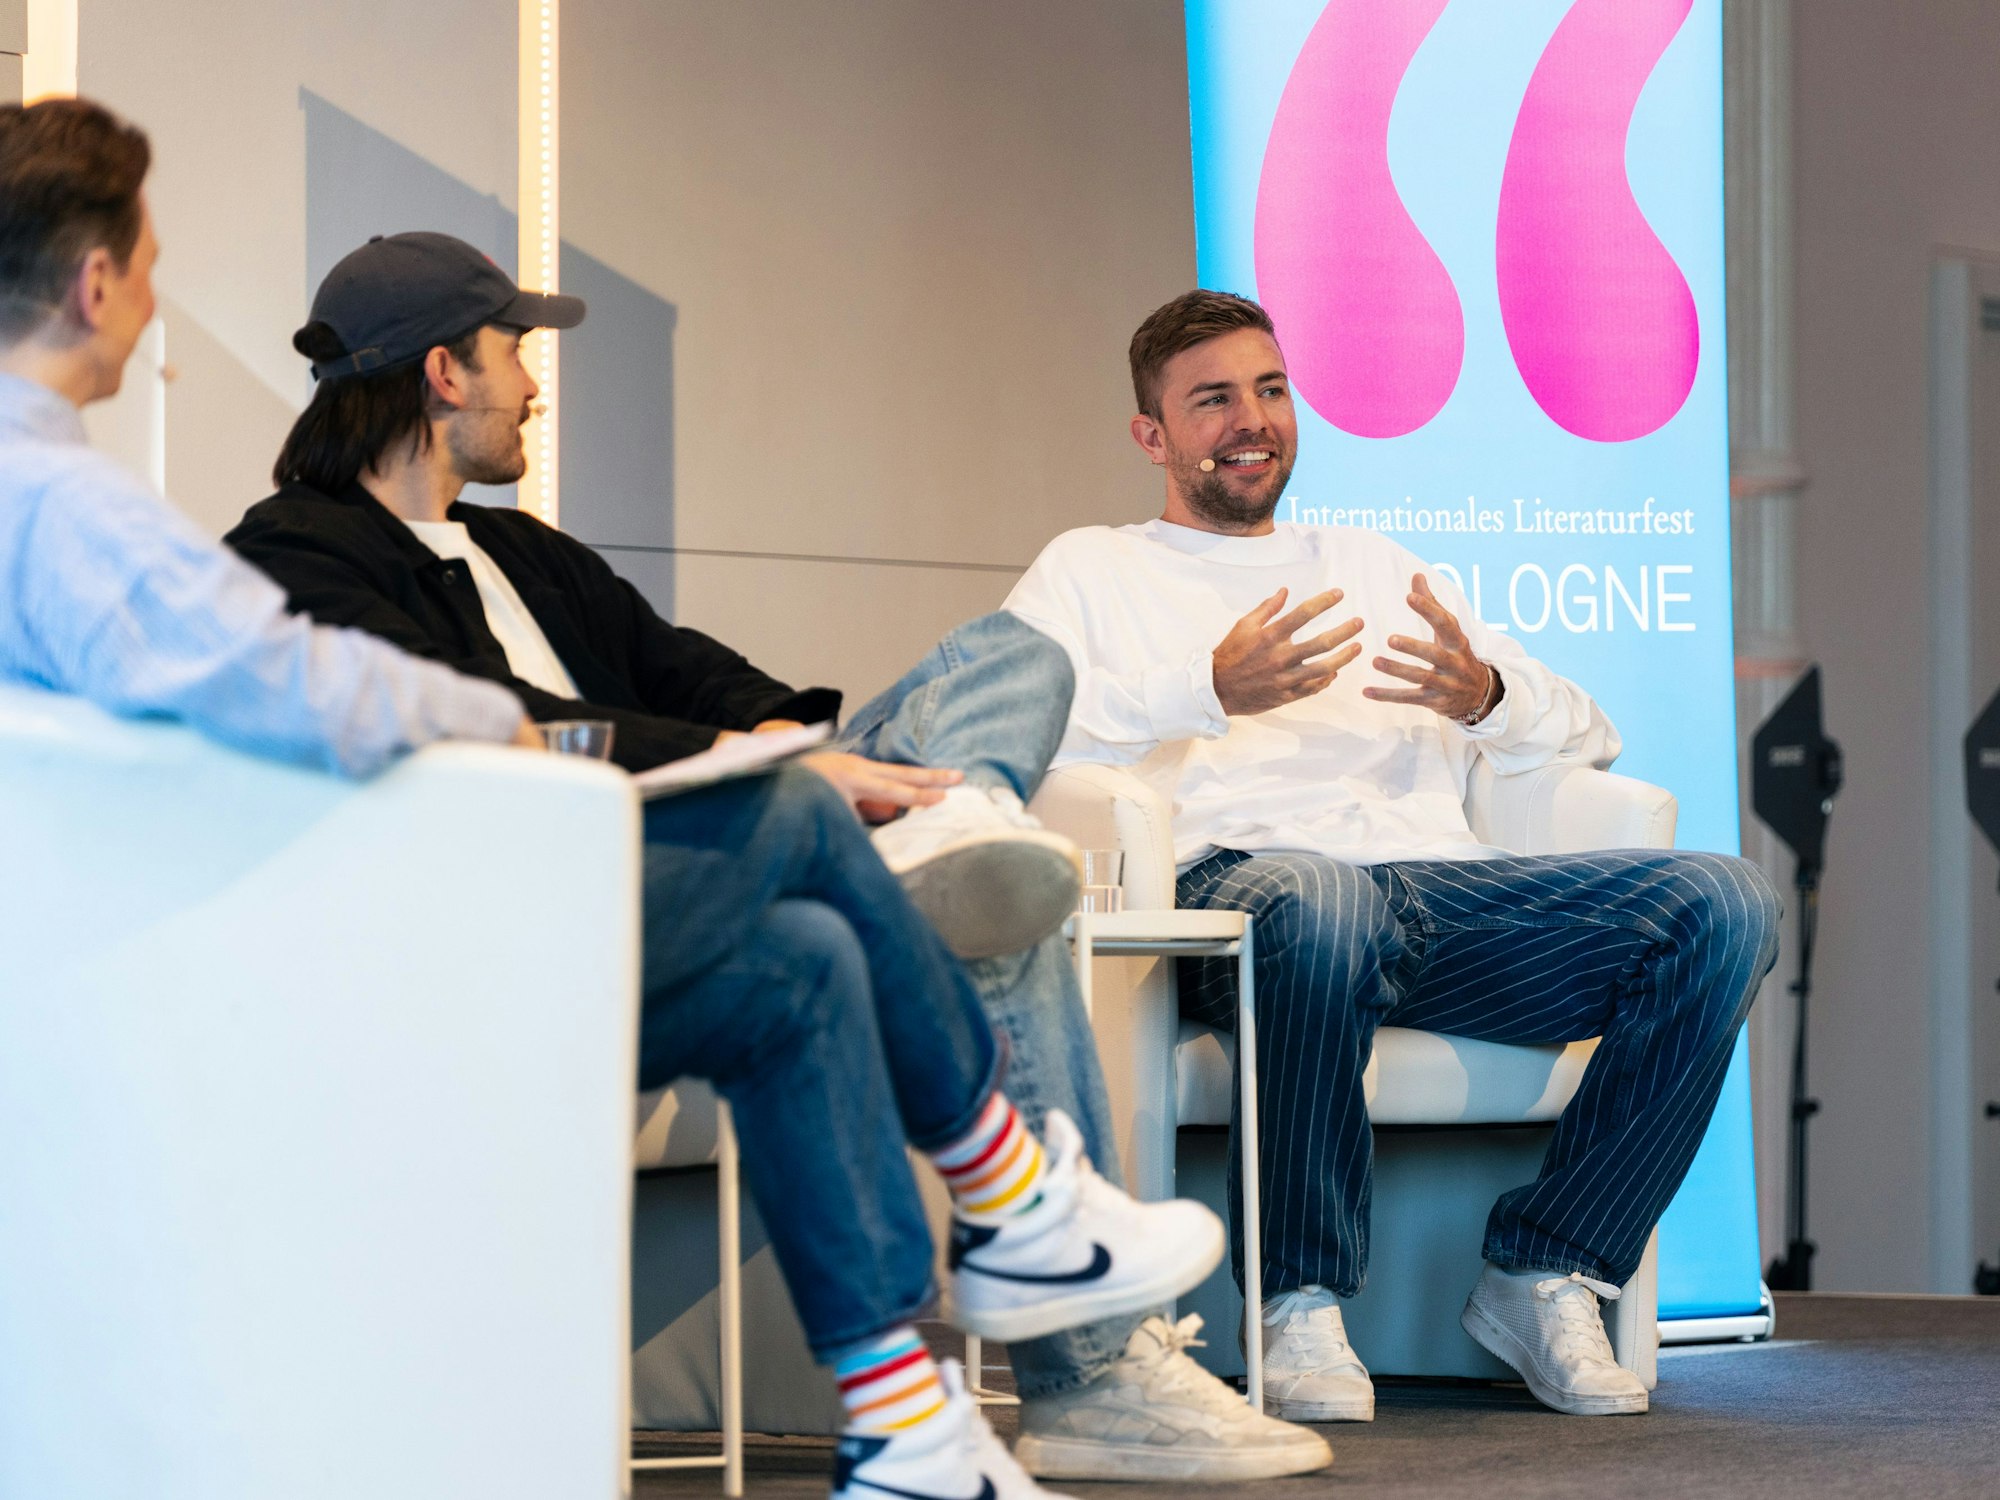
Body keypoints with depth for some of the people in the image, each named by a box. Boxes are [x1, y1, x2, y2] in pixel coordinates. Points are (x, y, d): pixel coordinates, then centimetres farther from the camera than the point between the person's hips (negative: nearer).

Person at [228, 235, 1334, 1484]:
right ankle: (1094, 1375, -22)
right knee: (988, 931, -26)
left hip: (727, 872, 10)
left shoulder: (526, 553, 28)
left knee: (1016, 655, 4)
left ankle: (950, 824, -29)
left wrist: (777, 732, -5)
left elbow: (684, 671, 19)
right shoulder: (296, 560, -4)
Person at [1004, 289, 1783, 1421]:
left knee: (1724, 906, -21)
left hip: (1441, 878, 5)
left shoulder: (1378, 568, 35)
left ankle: (1544, 1276, -15)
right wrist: (1208, 691, -12)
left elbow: (1591, 737, 29)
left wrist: (1489, 696, 4)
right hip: (1232, 876, -4)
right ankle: (1301, 1307, -26)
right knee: (1316, 905, -44)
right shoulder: (1093, 572, 23)